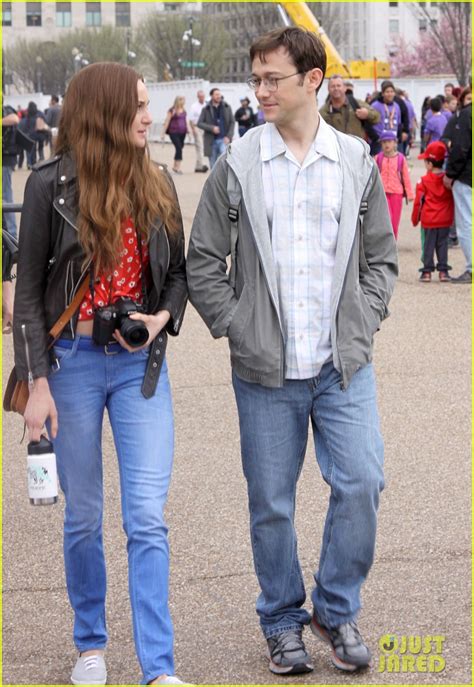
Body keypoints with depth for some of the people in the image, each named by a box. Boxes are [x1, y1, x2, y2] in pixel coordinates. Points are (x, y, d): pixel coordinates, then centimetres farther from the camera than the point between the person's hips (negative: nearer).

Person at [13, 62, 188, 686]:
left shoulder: (156, 185, 5)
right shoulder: (52, 186, -6)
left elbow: (178, 272, 15)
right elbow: (29, 290, -4)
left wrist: (163, 317, -7)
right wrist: (38, 383, -9)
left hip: (141, 363, 2)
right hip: (74, 360, -2)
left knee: (148, 519, -5)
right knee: (83, 517, 10)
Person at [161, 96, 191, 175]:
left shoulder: (184, 111, 14)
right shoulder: (172, 111, -3)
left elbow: (186, 121, 18)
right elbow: (167, 122, -3)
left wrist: (188, 129, 2)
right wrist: (163, 133, -4)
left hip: (182, 133, 6)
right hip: (174, 132, -6)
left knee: (180, 148, 7)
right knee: (179, 148, -15)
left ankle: (175, 166, 18)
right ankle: (178, 167, -13)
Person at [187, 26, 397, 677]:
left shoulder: (356, 161, 5)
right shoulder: (237, 164, 0)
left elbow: (381, 256, 13)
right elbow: (203, 261, 4)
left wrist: (364, 324, 1)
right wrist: (235, 327, -4)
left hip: (344, 363, 1)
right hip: (266, 369, -1)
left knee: (361, 483, -8)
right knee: (271, 502, 5)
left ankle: (338, 609, 13)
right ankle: (283, 622, 22)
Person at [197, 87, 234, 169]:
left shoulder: (227, 107, 5)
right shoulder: (206, 109, 4)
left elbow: (232, 122, 5)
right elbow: (199, 123, 0)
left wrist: (229, 136, -7)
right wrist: (212, 128, -15)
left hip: (224, 139, -1)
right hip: (211, 141, 1)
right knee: (213, 165, 7)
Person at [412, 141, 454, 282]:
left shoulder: (424, 181, -8)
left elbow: (418, 201, -3)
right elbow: (453, 200, 9)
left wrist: (415, 219, 7)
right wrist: (451, 216, 21)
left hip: (429, 221, -2)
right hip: (445, 220, 3)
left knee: (428, 245, 3)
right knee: (442, 244, 8)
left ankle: (427, 271, 3)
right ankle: (443, 270, 6)